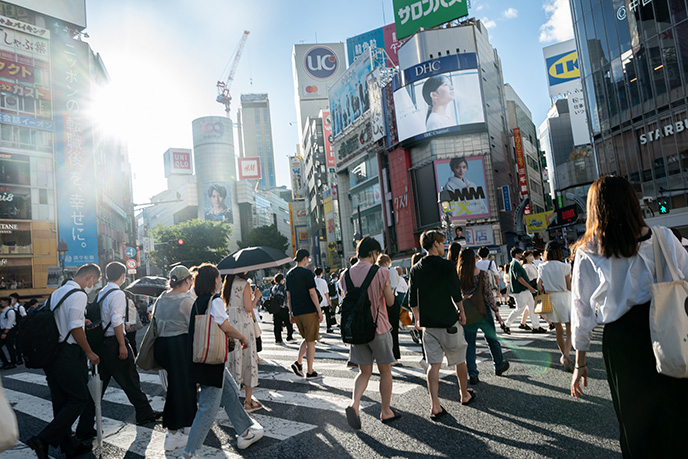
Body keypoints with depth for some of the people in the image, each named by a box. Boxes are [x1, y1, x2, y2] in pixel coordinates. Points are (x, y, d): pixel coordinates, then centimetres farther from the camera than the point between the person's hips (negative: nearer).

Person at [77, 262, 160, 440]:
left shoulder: (100, 294, 12)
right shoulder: (118, 294, -14)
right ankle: (145, 414, 23)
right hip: (114, 342, -8)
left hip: (100, 343, 8)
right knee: (131, 382, 7)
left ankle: (84, 428, 12)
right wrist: (122, 345, -18)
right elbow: (116, 321, -21)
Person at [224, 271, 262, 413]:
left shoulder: (227, 284, 7)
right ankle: (248, 401, 9)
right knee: (248, 358, 3)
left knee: (233, 358, 15)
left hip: (229, 323, 6)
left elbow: (226, 303, 14)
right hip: (244, 323, -6)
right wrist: (256, 297, 1)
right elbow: (249, 308, -15)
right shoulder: (245, 284, -12)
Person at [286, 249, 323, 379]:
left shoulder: (289, 274, 10)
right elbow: (312, 293, -15)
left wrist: (291, 313, 19)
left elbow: (288, 295, 13)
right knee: (310, 341, 3)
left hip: (296, 313, 7)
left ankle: (298, 362, 6)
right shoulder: (306, 273, -11)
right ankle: (310, 372, 8)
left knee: (307, 339, 21)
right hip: (309, 312, -7)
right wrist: (320, 311, -10)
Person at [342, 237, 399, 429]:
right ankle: (386, 411, 24)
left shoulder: (347, 274, 1)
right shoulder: (380, 272, -12)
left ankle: (354, 403, -6)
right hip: (378, 327, -4)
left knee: (364, 372, 15)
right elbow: (390, 301, -6)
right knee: (385, 371, 13)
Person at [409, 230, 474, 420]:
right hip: (449, 321, -3)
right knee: (459, 360, 16)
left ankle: (435, 406, 0)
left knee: (433, 364, 6)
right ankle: (465, 395, 33)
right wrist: (462, 313, 3)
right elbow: (456, 294, -12)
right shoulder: (447, 266, -11)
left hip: (428, 324, 4)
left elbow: (413, 299, 6)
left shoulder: (416, 269, 3)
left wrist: (417, 319, 18)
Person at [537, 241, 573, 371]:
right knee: (570, 331, 1)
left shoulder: (541, 268, -2)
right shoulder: (564, 267, -9)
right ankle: (566, 355, -19)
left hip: (550, 298, 3)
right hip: (564, 298, -3)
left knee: (559, 331, 17)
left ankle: (563, 355, 27)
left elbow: (539, 287, -3)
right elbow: (569, 287, -7)